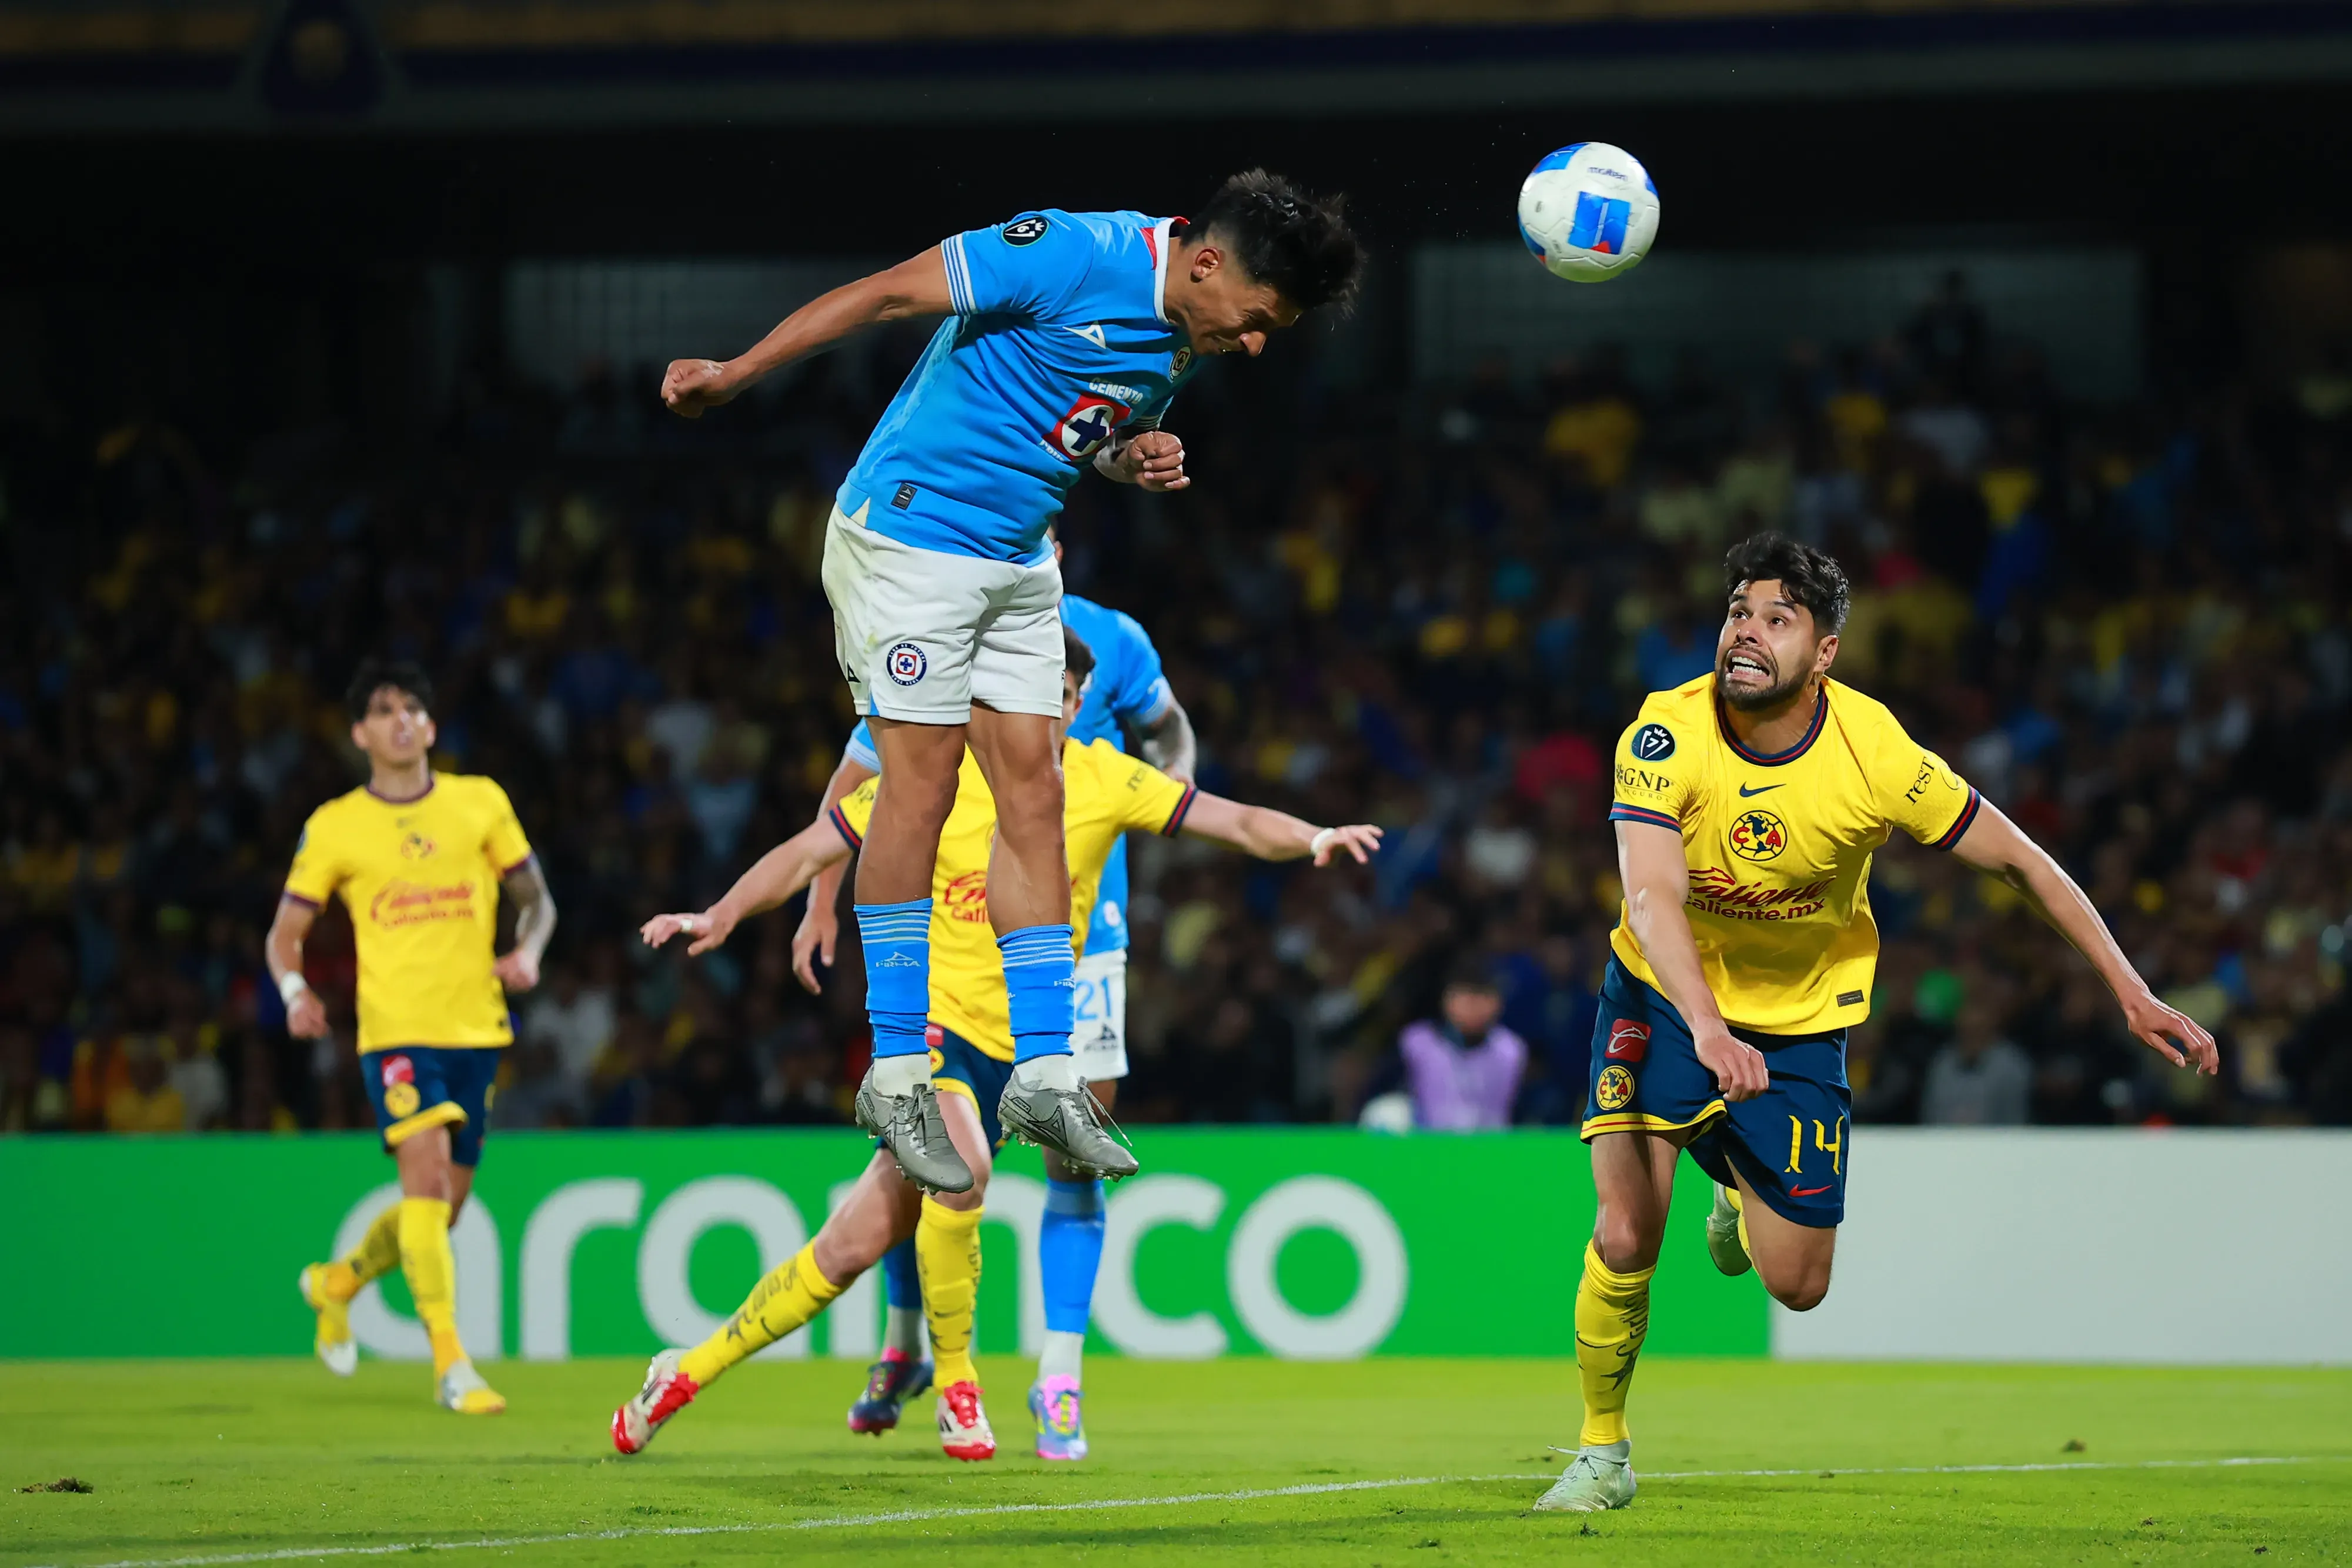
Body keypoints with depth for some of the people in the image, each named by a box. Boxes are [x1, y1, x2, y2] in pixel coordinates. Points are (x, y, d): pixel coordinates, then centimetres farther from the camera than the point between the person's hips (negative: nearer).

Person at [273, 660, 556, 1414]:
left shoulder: (481, 802, 7)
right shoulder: (333, 827, 3)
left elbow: (536, 899, 14)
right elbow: (285, 932, 8)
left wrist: (527, 951, -8)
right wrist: (294, 991, -13)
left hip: (475, 1029, 3)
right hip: (395, 1030, -3)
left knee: (440, 1209, 9)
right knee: (426, 1170, -23)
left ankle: (338, 1282, 39)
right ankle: (452, 1366, -23)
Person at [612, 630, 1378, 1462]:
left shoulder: (1102, 780, -1)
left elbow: (1235, 821, -6)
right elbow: (810, 851, 1)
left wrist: (1314, 838, -25)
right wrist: (724, 915, -12)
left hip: (1013, 1049, 3)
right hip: (928, 1014, -3)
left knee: (854, 1246, 2)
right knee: (960, 1163, -33)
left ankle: (689, 1370, 20)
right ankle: (955, 1384, -13)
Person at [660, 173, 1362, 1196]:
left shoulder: (1179, 341, 4)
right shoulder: (1075, 256, -21)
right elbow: (888, 294, -18)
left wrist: (1134, 458, -3)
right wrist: (732, 378, -15)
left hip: (1018, 564, 8)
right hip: (908, 533, -8)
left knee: (1033, 794, 3)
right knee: (922, 788, -7)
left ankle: (1045, 1073, 5)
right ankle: (896, 1075, 1)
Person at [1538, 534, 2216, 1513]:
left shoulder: (1874, 755, -22)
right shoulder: (1668, 734, -24)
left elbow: (2017, 860, -12)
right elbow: (1651, 894, -36)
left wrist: (2132, 994, -13)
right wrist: (1707, 1030, -52)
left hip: (1800, 1019, 1)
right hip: (1667, 994, -1)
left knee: (1796, 1284, 3)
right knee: (1624, 1238, -18)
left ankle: (1746, 1188, 40)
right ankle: (1603, 1452, 5)